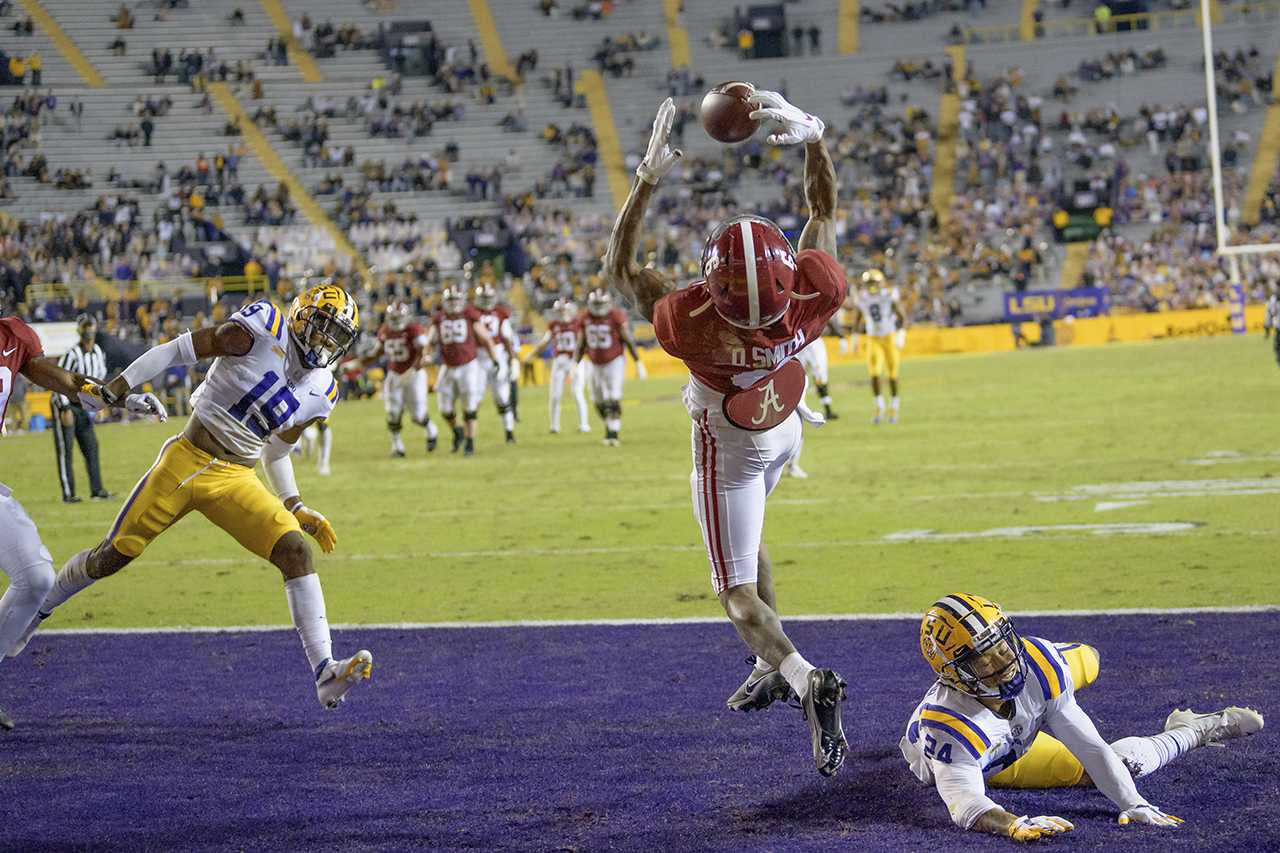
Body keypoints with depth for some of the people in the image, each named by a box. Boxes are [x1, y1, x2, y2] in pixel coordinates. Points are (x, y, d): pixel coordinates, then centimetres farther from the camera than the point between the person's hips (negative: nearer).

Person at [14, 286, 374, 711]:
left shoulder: (320, 392, 6)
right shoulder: (263, 329, -12)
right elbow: (179, 349, -8)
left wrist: (296, 508, 9)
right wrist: (115, 388, -11)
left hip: (236, 481, 4)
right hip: (186, 461, -4)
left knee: (297, 551, -16)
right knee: (113, 556, 3)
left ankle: (325, 673, -19)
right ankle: (35, 611, 30)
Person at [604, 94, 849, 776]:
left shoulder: (692, 324, -41)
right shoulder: (814, 301, -34)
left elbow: (620, 268, -24)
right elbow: (824, 209, -14)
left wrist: (648, 176, -27)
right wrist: (810, 136, -22)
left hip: (729, 450, -5)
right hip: (785, 432, 5)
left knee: (738, 592, 3)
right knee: (745, 544, 31)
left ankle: (806, 678, -22)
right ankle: (772, 666, 36)